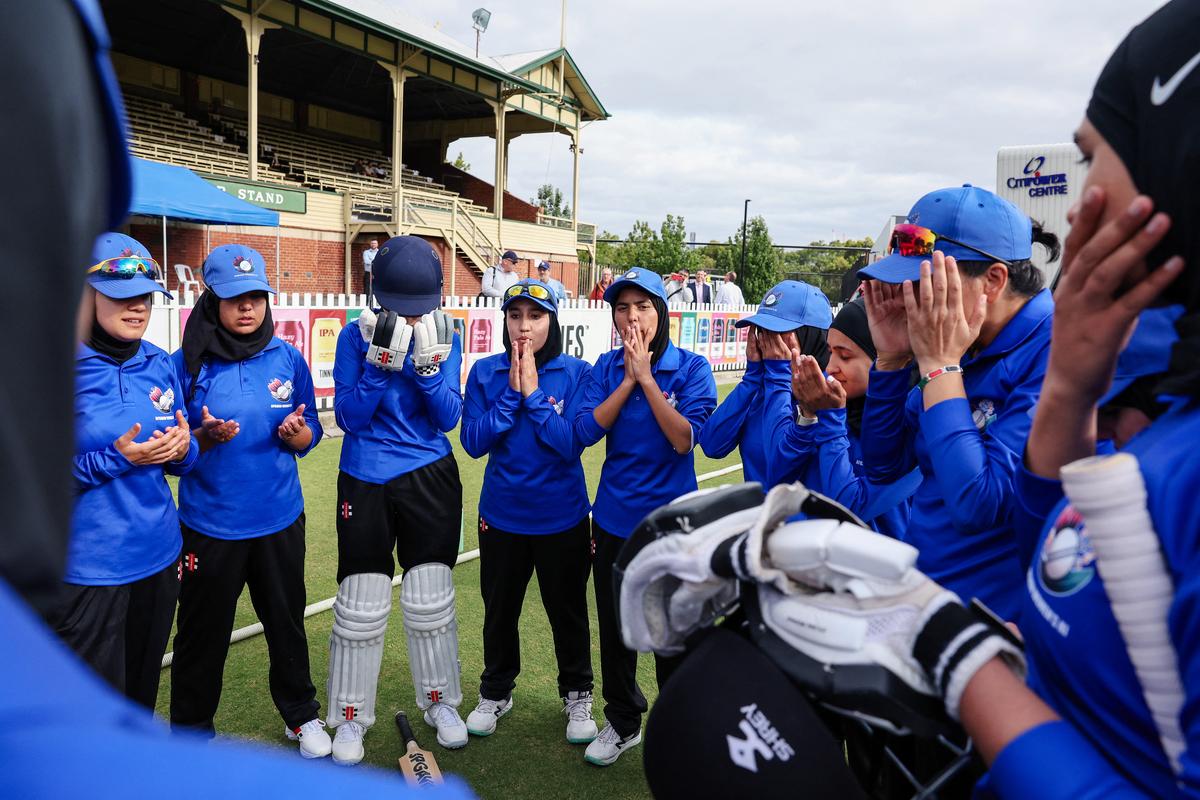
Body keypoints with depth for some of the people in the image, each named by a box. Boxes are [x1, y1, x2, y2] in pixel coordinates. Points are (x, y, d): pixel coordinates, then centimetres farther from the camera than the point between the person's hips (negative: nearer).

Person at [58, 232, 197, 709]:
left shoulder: (158, 364, 4)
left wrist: (182, 447, -11)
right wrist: (118, 458, -21)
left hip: (159, 554, 5)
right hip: (88, 567, -5)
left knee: (143, 691, 20)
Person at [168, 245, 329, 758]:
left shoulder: (287, 358, 0)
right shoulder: (187, 364, -7)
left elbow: (310, 435, 5)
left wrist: (296, 433, -17)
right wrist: (206, 437, -22)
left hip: (280, 519, 2)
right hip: (209, 523, -2)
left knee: (287, 621, 14)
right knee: (204, 630, 10)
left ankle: (301, 715, 36)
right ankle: (192, 730, 34)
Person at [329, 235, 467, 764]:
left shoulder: (444, 337, -3)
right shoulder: (357, 336, -7)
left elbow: (448, 418, -8)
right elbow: (349, 417, -12)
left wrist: (428, 366, -22)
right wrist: (380, 363, -24)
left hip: (431, 480, 1)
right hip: (366, 482, -1)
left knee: (431, 599, 9)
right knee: (360, 607, 5)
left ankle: (440, 701, 30)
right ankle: (350, 716, 24)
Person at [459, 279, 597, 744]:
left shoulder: (576, 373, -10)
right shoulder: (486, 373, -5)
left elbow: (571, 445, -18)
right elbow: (472, 443, -11)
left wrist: (533, 393, -22)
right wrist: (511, 393, -19)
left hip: (562, 517, -1)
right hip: (501, 516, 2)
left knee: (567, 610, 14)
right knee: (499, 610, 18)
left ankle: (577, 694, 37)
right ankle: (495, 692, 41)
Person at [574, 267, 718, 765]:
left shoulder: (691, 368, -9)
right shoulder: (606, 369, 0)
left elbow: (685, 440, -20)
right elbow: (585, 432, -12)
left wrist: (647, 377, -20)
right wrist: (628, 379, -15)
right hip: (613, 520, 3)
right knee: (615, 629, 17)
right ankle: (623, 722, 39)